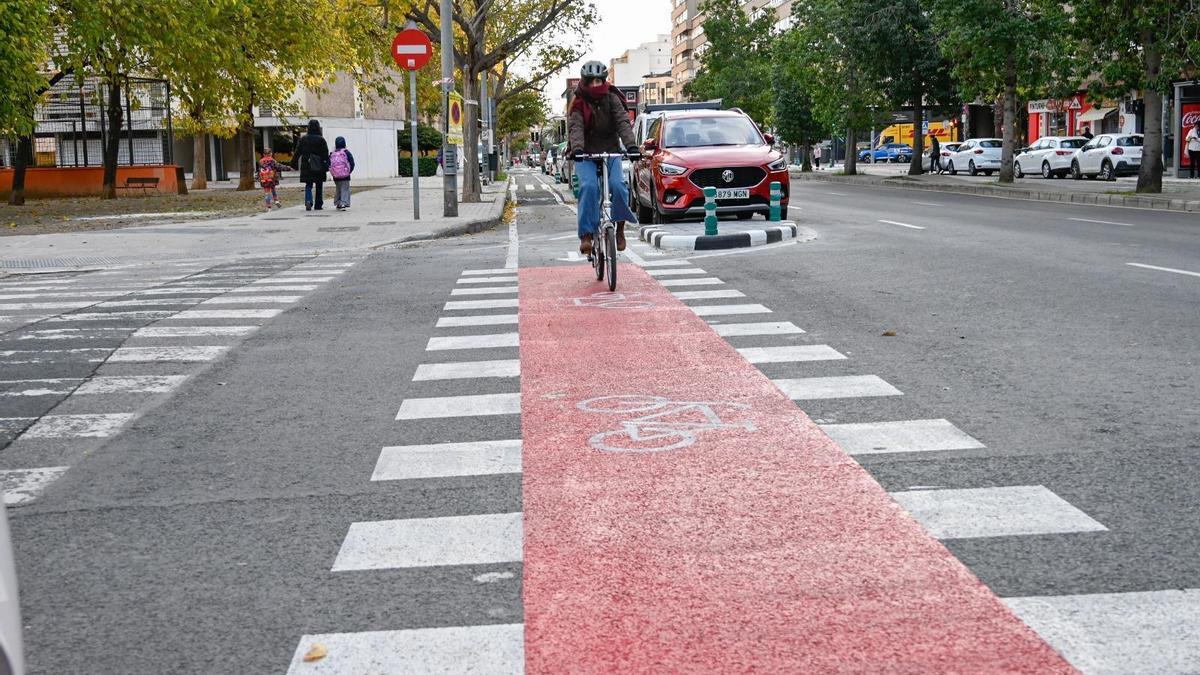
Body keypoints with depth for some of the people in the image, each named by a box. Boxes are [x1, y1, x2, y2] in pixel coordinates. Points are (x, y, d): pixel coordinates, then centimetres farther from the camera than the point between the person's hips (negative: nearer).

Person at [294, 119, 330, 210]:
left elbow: (298, 152, 4)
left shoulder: (303, 139, 0)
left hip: (306, 166, 2)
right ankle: (318, 205, 13)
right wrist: (327, 165, -4)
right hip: (319, 167, -2)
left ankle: (308, 201, -16)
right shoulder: (321, 139, -7)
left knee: (308, 185, 9)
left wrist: (296, 164, 10)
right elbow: (325, 154, -8)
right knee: (319, 186, 11)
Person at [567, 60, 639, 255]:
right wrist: (576, 148, -37)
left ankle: (620, 225, -1)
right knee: (589, 187, -26)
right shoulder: (578, 103, -2)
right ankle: (586, 234, -24)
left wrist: (631, 145, -31)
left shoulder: (612, 99, 0)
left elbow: (623, 122, -13)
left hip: (610, 153, 1)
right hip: (585, 155, -1)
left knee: (617, 185, -24)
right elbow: (575, 127, -17)